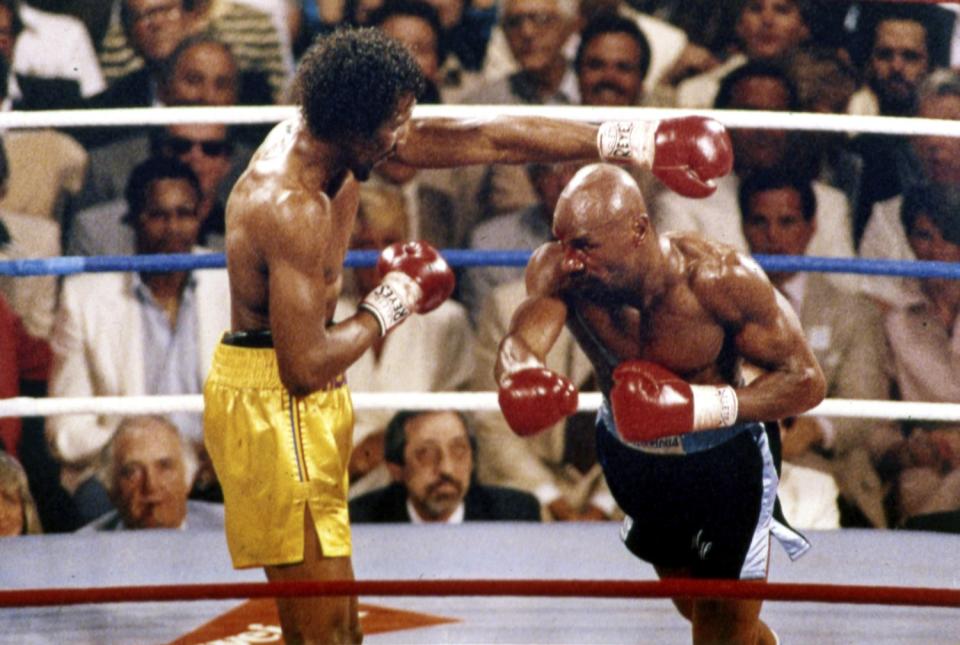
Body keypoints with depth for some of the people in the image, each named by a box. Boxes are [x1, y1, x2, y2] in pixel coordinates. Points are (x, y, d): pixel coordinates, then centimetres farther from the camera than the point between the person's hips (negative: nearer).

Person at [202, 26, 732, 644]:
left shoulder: (335, 136, 2)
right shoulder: (291, 208, -26)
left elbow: (492, 140, 6)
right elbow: (307, 366, -28)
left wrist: (631, 142, 6)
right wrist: (389, 306, -10)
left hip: (311, 403, 10)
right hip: (270, 400, -10)